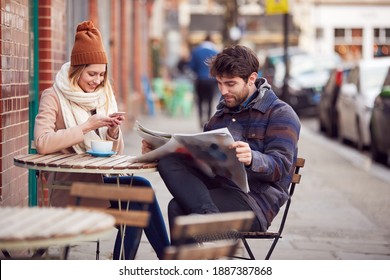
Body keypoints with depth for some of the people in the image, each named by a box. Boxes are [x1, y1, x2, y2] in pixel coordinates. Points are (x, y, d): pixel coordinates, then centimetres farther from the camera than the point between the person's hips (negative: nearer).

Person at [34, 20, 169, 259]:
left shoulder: (104, 95, 13)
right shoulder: (53, 97, -4)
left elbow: (115, 154, 12)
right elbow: (42, 143, -22)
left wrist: (114, 132, -10)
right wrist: (87, 126, -22)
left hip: (100, 179, 5)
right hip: (71, 185, -5)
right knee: (140, 188, -25)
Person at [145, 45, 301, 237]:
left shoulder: (280, 113, 3)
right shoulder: (222, 114, 27)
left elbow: (281, 166, -11)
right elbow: (199, 154, 23)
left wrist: (252, 159, -34)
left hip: (256, 198, -7)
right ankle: (209, 215, -41)